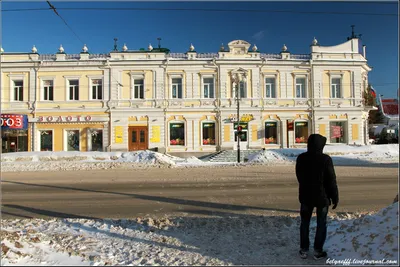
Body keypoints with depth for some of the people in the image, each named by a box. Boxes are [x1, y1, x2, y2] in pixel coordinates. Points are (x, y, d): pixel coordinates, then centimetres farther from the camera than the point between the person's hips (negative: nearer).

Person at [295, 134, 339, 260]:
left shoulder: (301, 158, -6)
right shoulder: (325, 159, -19)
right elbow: (331, 181, -14)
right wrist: (335, 198, -3)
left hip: (305, 195, 3)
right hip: (322, 196, -3)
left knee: (305, 222, 15)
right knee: (321, 223, 14)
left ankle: (303, 250, 22)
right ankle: (318, 251, 21)